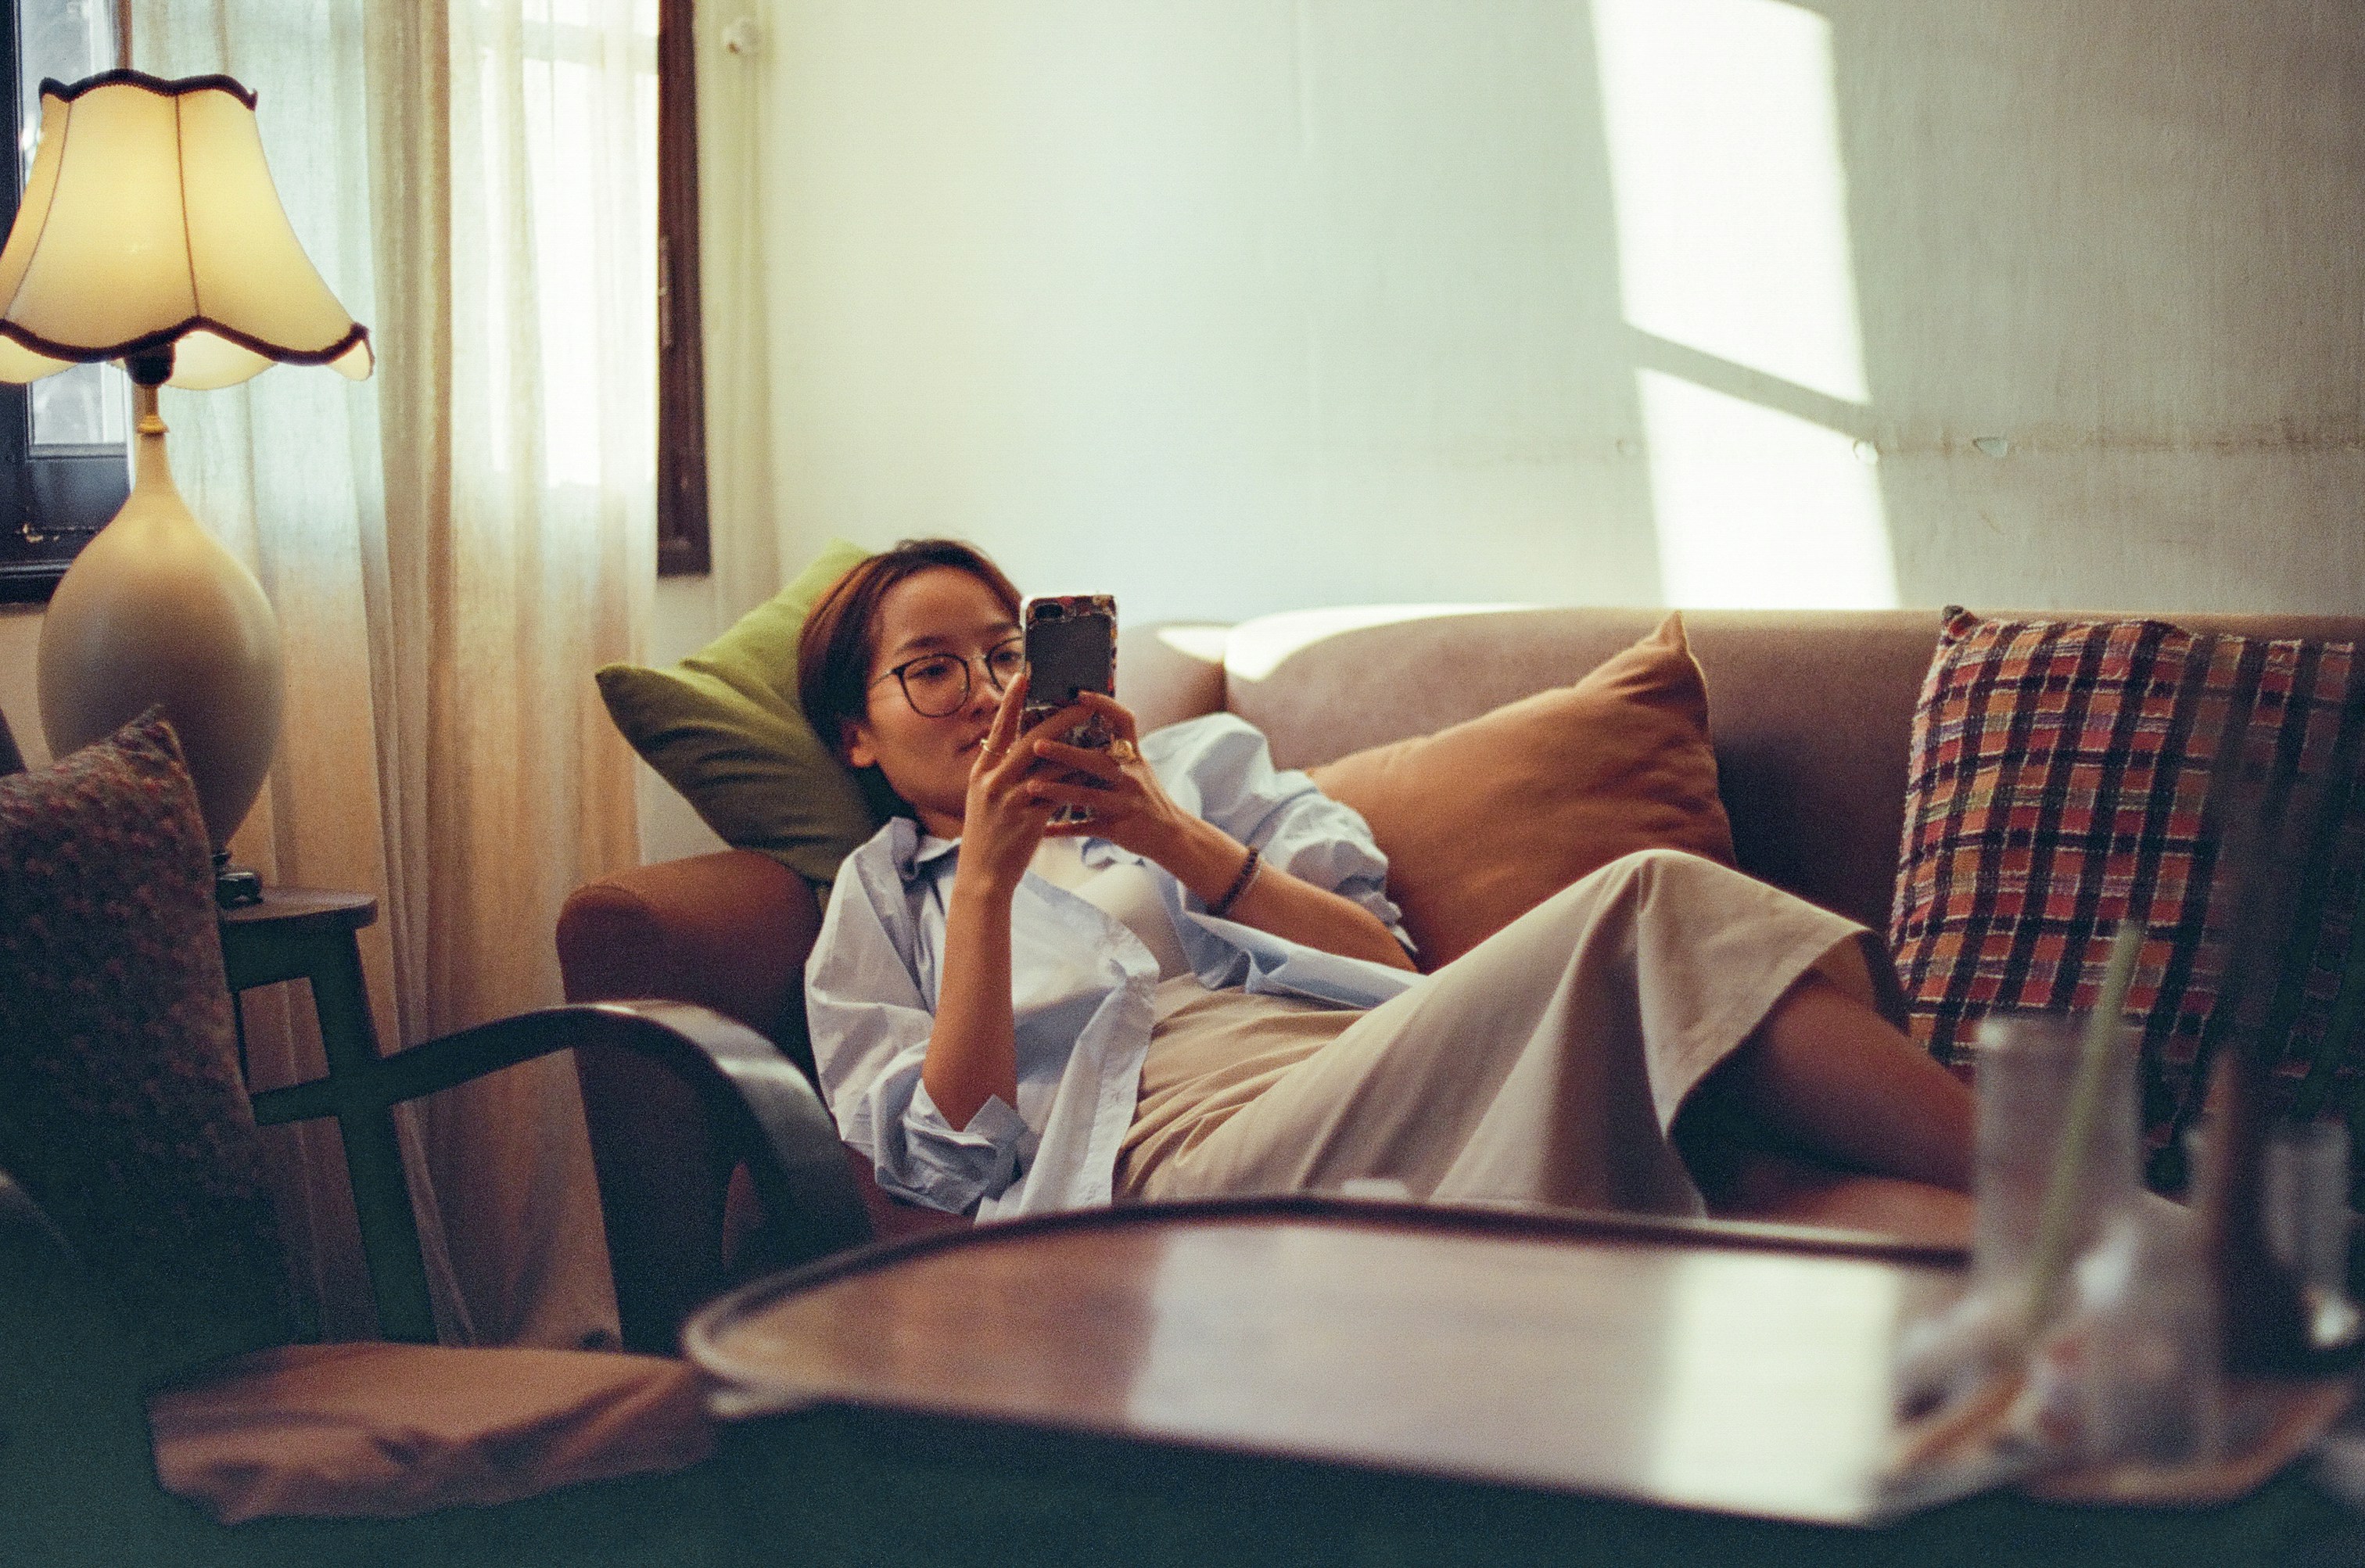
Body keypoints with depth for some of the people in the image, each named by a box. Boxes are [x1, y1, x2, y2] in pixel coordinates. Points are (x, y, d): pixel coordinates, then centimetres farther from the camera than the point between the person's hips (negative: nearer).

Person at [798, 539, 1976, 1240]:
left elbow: (1392, 964, 15)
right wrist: (987, 877, -2)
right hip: (1187, 1161, -4)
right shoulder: (872, 911, 26)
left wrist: (1177, 841, 1)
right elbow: (958, 1157, 6)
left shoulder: (1193, 761, 31)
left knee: (1731, 1163, -32)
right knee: (1645, 912, -28)